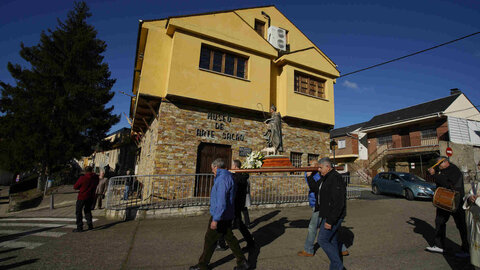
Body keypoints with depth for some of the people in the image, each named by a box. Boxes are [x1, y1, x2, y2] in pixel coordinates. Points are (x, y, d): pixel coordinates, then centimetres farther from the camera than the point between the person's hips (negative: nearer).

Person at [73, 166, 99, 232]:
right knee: (87, 210, 20)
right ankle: (90, 225, 18)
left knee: (78, 211, 8)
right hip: (91, 197, 5)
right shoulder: (96, 177, -5)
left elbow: (75, 187, -5)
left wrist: (81, 187, 10)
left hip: (82, 197, -5)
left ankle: (79, 227, 6)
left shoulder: (82, 178, -17)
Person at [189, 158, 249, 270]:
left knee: (210, 240, 6)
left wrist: (215, 219, -26)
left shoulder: (222, 179, -23)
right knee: (230, 238, 18)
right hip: (227, 216, 9)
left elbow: (221, 202, -28)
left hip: (220, 217, -9)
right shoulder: (228, 177, 9)